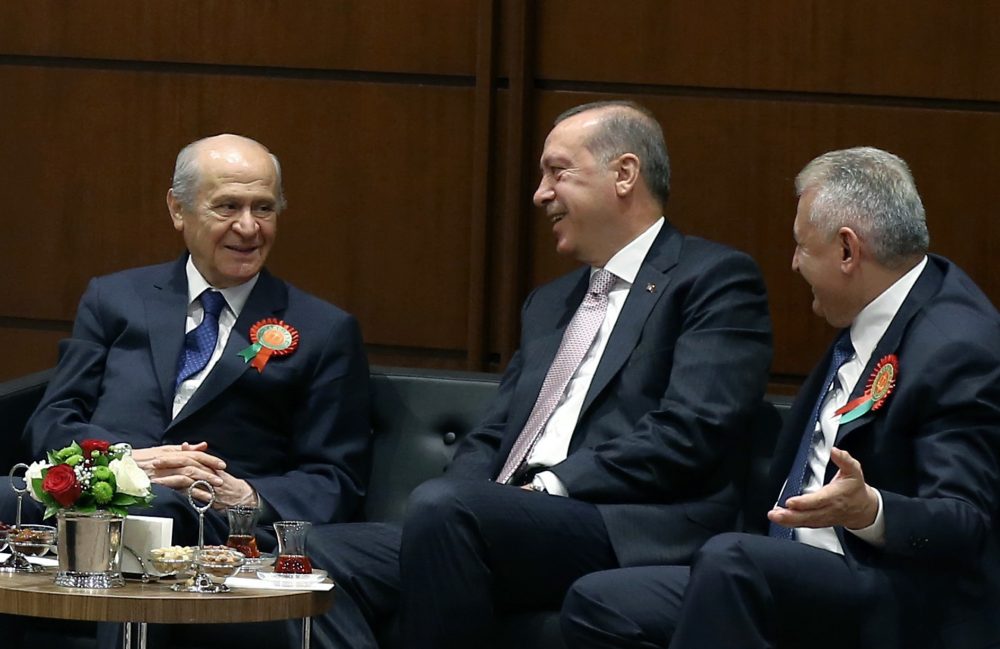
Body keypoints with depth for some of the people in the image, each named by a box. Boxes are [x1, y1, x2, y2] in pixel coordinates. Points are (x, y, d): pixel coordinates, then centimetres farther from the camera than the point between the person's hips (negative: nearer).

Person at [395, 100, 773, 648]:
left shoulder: (715, 278, 4)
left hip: (632, 536, -7)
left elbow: (690, 433, -10)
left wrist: (554, 486, -15)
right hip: (516, 520, 7)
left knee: (440, 507, -33)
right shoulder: (549, 303, 29)